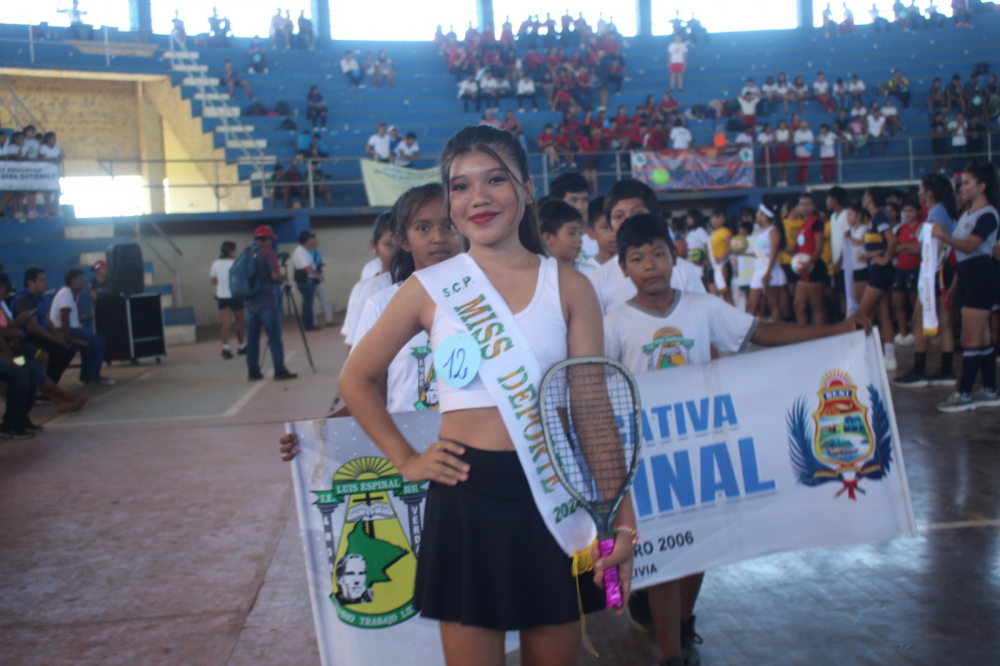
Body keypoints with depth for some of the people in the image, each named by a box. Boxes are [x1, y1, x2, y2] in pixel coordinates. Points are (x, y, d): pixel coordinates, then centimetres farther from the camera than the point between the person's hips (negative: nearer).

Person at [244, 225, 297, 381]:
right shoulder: (266, 252, -9)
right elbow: (275, 275, -16)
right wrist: (283, 279, 4)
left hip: (250, 302, 6)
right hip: (267, 303, -6)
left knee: (252, 338, 8)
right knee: (274, 337, 0)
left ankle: (253, 372, 10)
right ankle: (280, 371, 1)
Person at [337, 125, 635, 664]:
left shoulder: (568, 287, 1)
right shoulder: (430, 287, 0)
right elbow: (356, 380, 10)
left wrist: (622, 520, -7)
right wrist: (406, 460, 1)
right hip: (466, 496, 0)